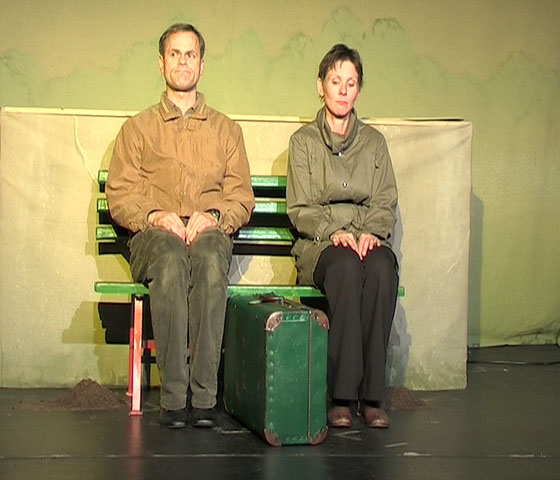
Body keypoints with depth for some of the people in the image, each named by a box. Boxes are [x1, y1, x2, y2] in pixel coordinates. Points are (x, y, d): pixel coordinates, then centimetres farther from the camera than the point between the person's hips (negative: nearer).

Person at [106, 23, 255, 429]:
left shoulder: (226, 130, 24)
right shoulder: (138, 128, 21)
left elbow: (242, 198, 14)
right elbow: (119, 196, 10)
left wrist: (213, 217, -8)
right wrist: (155, 217, -11)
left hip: (211, 232, 1)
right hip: (153, 234, 0)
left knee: (209, 257, -38)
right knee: (171, 259, -39)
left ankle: (204, 395, -40)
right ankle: (173, 395, -38)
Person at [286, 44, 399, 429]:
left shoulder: (374, 142, 18)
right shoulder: (304, 141, 11)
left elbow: (386, 203, 11)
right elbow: (300, 208, 2)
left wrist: (370, 232, -11)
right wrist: (334, 232, -16)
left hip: (369, 240, 2)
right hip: (320, 244, -2)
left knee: (383, 267, -34)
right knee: (347, 267, -37)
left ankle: (372, 394, -32)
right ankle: (341, 395, -36)